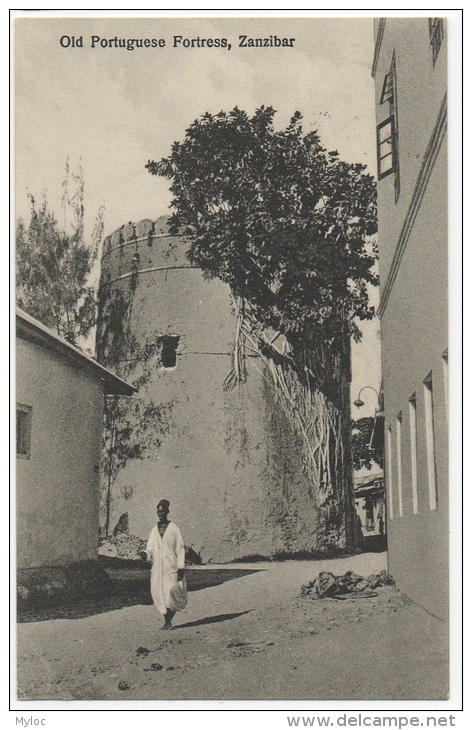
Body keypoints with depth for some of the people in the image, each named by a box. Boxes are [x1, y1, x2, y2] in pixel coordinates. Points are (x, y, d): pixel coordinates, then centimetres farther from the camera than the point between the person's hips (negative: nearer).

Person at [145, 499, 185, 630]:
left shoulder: (173, 528, 1)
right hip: (156, 567, 4)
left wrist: (181, 568, -5)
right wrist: (146, 555, -10)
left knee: (170, 594, -11)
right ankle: (167, 620, 12)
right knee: (157, 593, -1)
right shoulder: (154, 530, 13)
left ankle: (168, 620, 5)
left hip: (170, 566, -4)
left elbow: (180, 549, 1)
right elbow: (150, 548, 13)